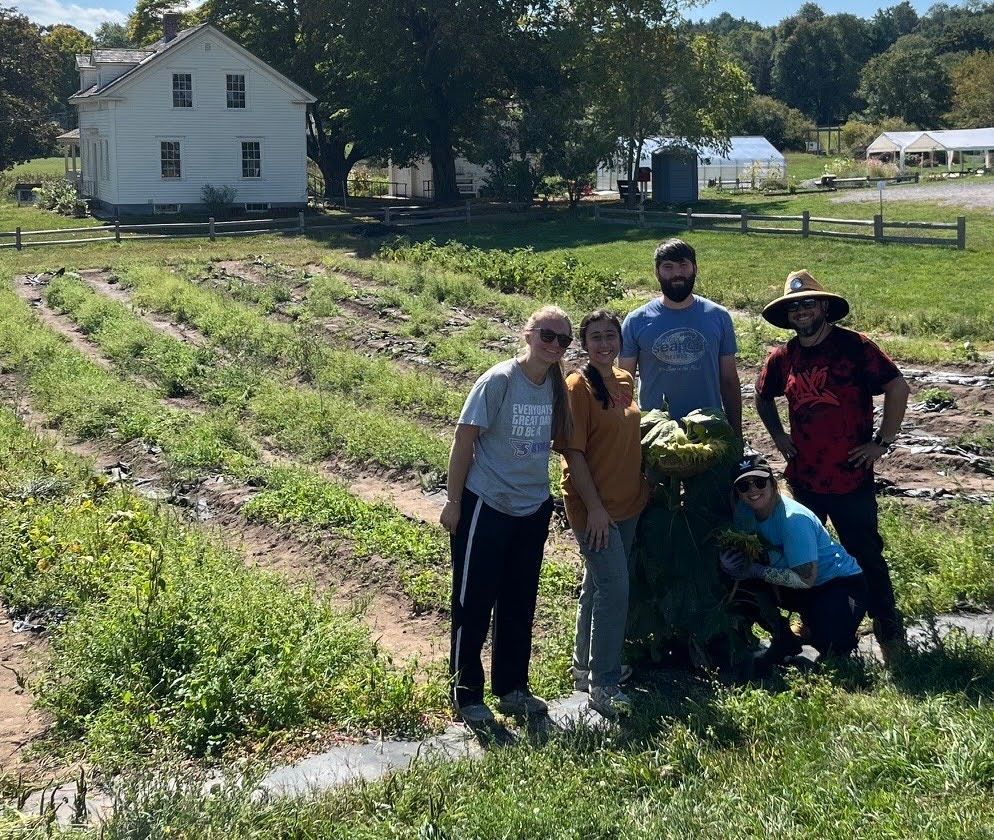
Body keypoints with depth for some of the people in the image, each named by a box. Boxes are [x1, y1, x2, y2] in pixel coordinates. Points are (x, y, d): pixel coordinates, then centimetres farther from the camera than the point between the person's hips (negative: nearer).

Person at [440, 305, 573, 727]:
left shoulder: (557, 388, 1)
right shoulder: (498, 381, -16)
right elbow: (464, 441, -12)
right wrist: (453, 502, -12)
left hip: (533, 509, 6)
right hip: (487, 506, -6)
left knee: (519, 603, 16)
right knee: (474, 602, 4)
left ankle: (512, 688, 30)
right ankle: (466, 693, 17)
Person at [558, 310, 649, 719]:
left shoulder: (626, 381, 7)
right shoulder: (578, 386, -14)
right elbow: (573, 451, -17)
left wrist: (642, 487, 14)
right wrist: (594, 506, -19)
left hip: (627, 501, 8)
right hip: (593, 505, -8)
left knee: (599, 584, 17)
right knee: (615, 587, -10)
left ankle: (586, 665, 30)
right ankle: (602, 684, -2)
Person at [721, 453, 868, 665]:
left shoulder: (793, 519, -30)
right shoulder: (744, 512, -9)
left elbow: (806, 578, -29)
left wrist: (755, 570, -29)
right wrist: (727, 557, -27)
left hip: (840, 582, -7)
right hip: (801, 590, 7)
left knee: (830, 644, -32)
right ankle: (784, 641, 10)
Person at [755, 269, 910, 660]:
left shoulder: (855, 347, -10)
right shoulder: (782, 357, 3)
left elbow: (897, 387, -10)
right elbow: (763, 397, 21)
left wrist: (882, 441, -10)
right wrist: (778, 435, 8)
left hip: (851, 477, -4)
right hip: (803, 477, 5)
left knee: (866, 553, 2)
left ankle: (888, 627, 15)